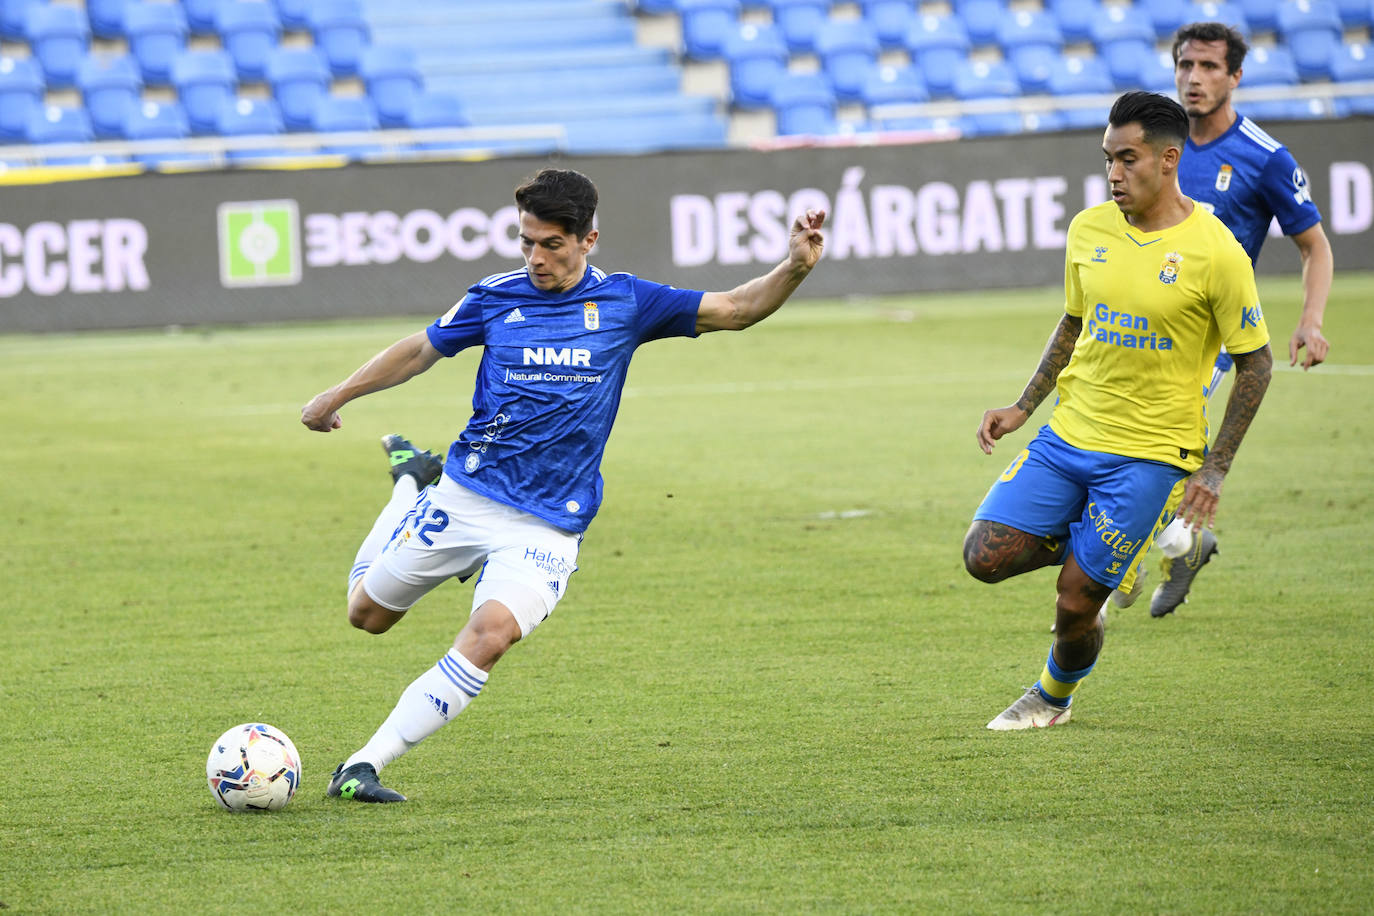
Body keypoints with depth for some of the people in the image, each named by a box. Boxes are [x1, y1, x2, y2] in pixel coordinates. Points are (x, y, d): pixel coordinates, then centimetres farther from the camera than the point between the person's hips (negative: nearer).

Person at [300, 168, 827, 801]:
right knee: (367, 614, 14)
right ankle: (412, 483, 42)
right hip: (465, 494, 2)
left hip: (548, 523, -2)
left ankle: (365, 765, -24)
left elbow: (734, 310, -1)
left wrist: (795, 268, -18)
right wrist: (336, 397, 19)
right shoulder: (496, 298, 1)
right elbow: (421, 350, 16)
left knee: (491, 633, -27)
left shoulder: (624, 302, -1)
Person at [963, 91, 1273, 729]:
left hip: (1150, 453, -5)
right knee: (985, 557, -7)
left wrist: (1215, 469, -11)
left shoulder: (1215, 251, -14)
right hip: (1067, 436, 5)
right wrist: (1023, 407, 9)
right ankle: (1083, 546, 21)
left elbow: (1255, 362, -6)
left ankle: (1054, 696, 30)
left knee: (1074, 605, -2)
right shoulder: (1089, 230, 2)